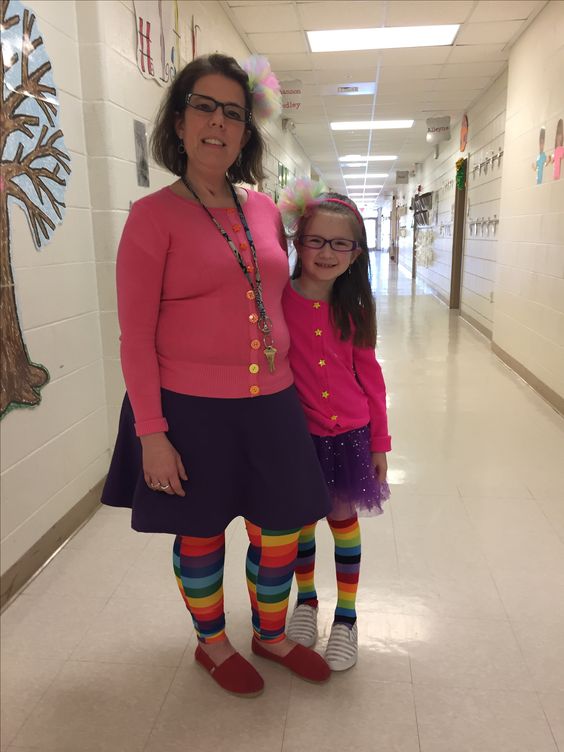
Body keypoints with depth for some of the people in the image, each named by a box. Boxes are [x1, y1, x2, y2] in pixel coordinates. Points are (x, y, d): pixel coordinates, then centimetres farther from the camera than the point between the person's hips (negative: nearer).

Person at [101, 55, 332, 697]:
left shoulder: (264, 209, 7)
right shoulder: (153, 215, -8)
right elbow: (136, 336, -10)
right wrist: (151, 432, -13)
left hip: (270, 406, 5)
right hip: (191, 410, -5)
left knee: (280, 530, 16)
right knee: (201, 534, 14)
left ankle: (271, 635, 44)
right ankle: (212, 643, 42)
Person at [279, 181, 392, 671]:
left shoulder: (353, 308, -3)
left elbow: (369, 374, 2)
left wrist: (379, 441, 4)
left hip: (348, 433, 2)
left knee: (343, 517, 14)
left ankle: (347, 616, 33)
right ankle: (306, 599, 42)